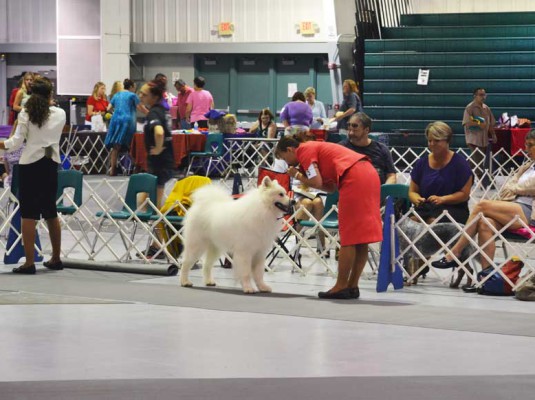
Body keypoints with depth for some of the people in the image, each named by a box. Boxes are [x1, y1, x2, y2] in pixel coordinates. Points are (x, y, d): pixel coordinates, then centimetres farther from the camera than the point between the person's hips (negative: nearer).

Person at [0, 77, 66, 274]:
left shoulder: (25, 114, -6)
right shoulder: (60, 114, 2)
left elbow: (17, 142, -11)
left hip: (30, 165, -3)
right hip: (50, 164, 4)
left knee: (29, 214, -3)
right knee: (50, 212, 16)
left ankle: (29, 262, -8)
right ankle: (56, 258, 23)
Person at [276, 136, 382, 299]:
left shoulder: (304, 151, 2)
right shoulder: (315, 147, 29)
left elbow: (317, 183, -10)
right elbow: (331, 187, 22)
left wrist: (298, 175, 8)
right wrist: (303, 175, 18)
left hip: (354, 178, -9)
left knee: (349, 237, -4)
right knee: (360, 237, 9)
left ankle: (341, 286, 0)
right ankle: (352, 286, 13)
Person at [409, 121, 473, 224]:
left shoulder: (459, 162, 2)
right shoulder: (421, 163, 13)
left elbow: (464, 194, -3)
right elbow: (412, 191, 15)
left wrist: (442, 199, -17)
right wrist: (417, 199, -10)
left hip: (454, 208, -3)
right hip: (425, 208, 3)